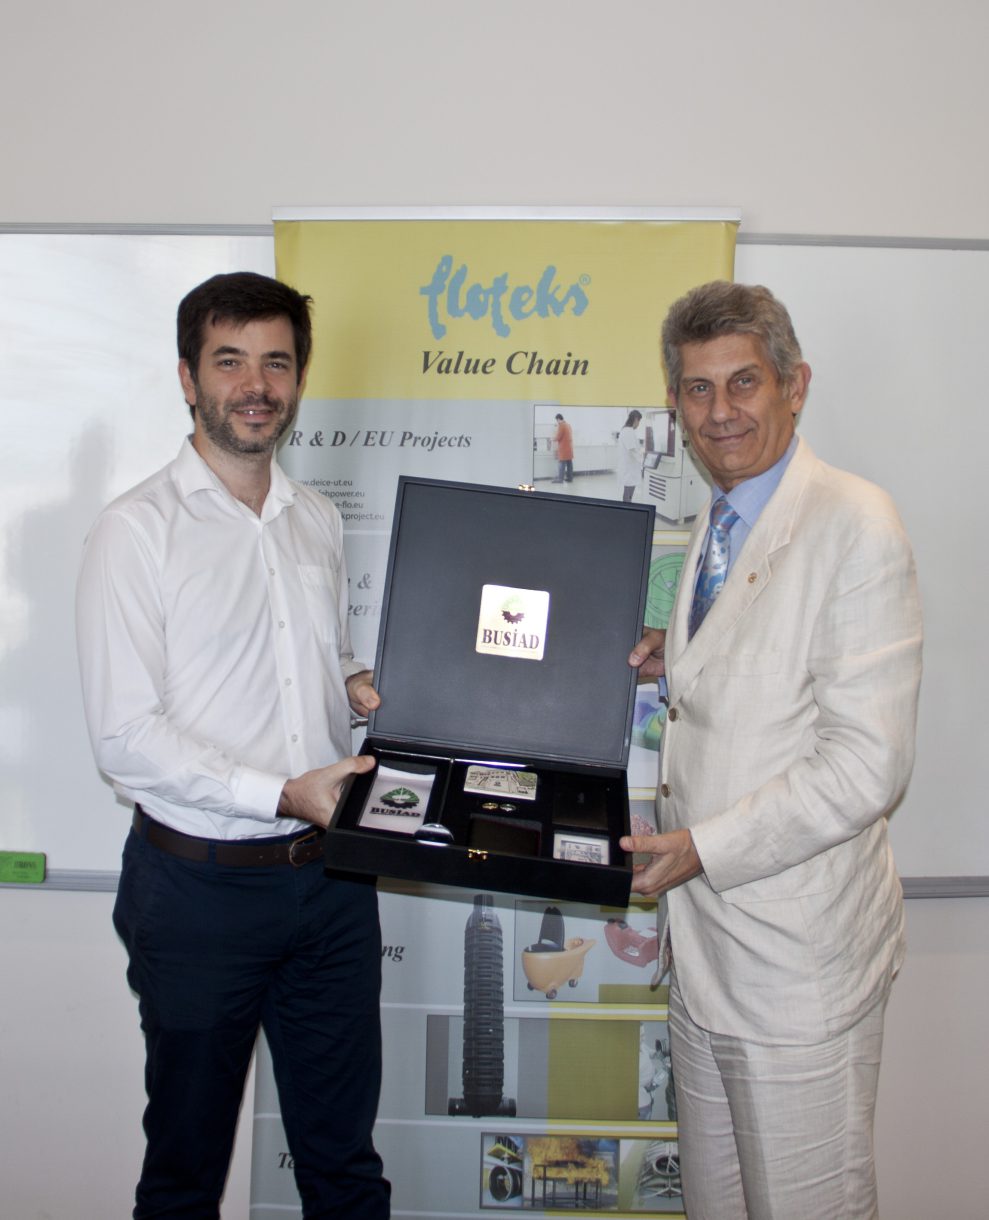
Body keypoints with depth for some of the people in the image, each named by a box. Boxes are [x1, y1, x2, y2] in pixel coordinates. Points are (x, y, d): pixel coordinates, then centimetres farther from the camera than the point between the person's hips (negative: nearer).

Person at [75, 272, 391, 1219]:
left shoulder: (317, 521, 8)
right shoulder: (136, 531, -10)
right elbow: (125, 737, -15)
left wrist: (359, 687, -1)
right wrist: (281, 794, -22)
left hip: (329, 871, 5)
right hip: (202, 884, -4)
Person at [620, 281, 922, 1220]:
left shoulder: (854, 524, -17)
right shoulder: (713, 528, 11)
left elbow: (866, 765, -21)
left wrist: (704, 847, -18)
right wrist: (679, 660, 4)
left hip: (797, 955, -8)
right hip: (705, 937, 8)